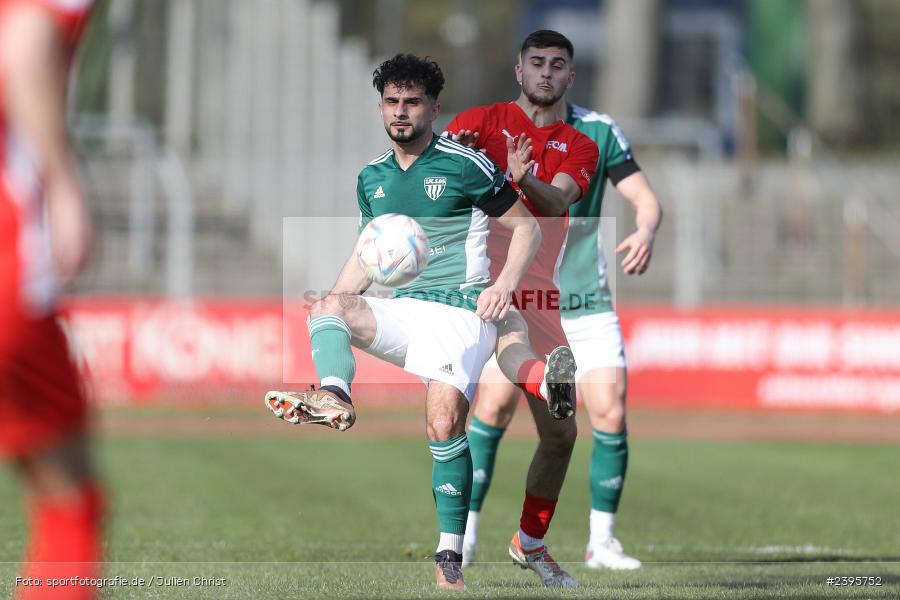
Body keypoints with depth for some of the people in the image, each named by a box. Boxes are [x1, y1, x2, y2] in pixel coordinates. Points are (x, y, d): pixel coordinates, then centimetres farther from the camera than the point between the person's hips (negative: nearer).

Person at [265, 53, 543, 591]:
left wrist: (506, 285, -13)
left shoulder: (466, 166, -3)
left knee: (444, 422, -21)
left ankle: (450, 557, -15)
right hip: (401, 310, 6)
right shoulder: (372, 178, 14)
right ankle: (334, 397, -50)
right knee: (327, 305, -22)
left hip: (459, 310, -5)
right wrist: (336, 300, 9)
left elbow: (527, 226, 2)